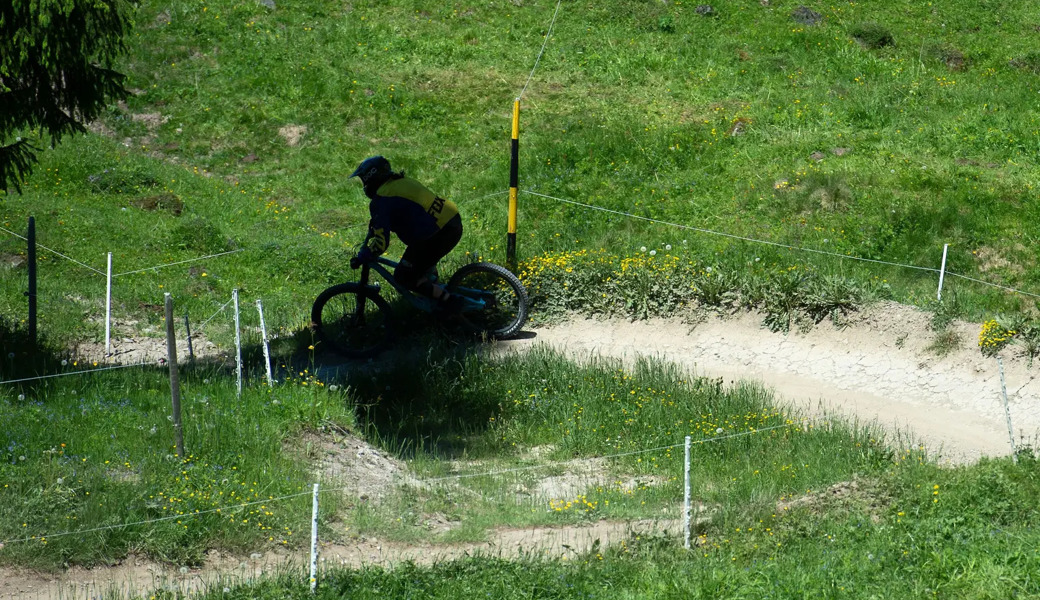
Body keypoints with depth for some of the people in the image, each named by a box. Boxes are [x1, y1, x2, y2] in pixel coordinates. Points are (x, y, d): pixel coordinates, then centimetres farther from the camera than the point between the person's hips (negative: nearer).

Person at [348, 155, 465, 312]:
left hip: (440, 235, -9)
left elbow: (381, 243, -14)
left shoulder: (381, 201, -10)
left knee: (404, 277, 4)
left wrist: (360, 258, -1)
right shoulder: (401, 181, 17)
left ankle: (448, 300, 3)